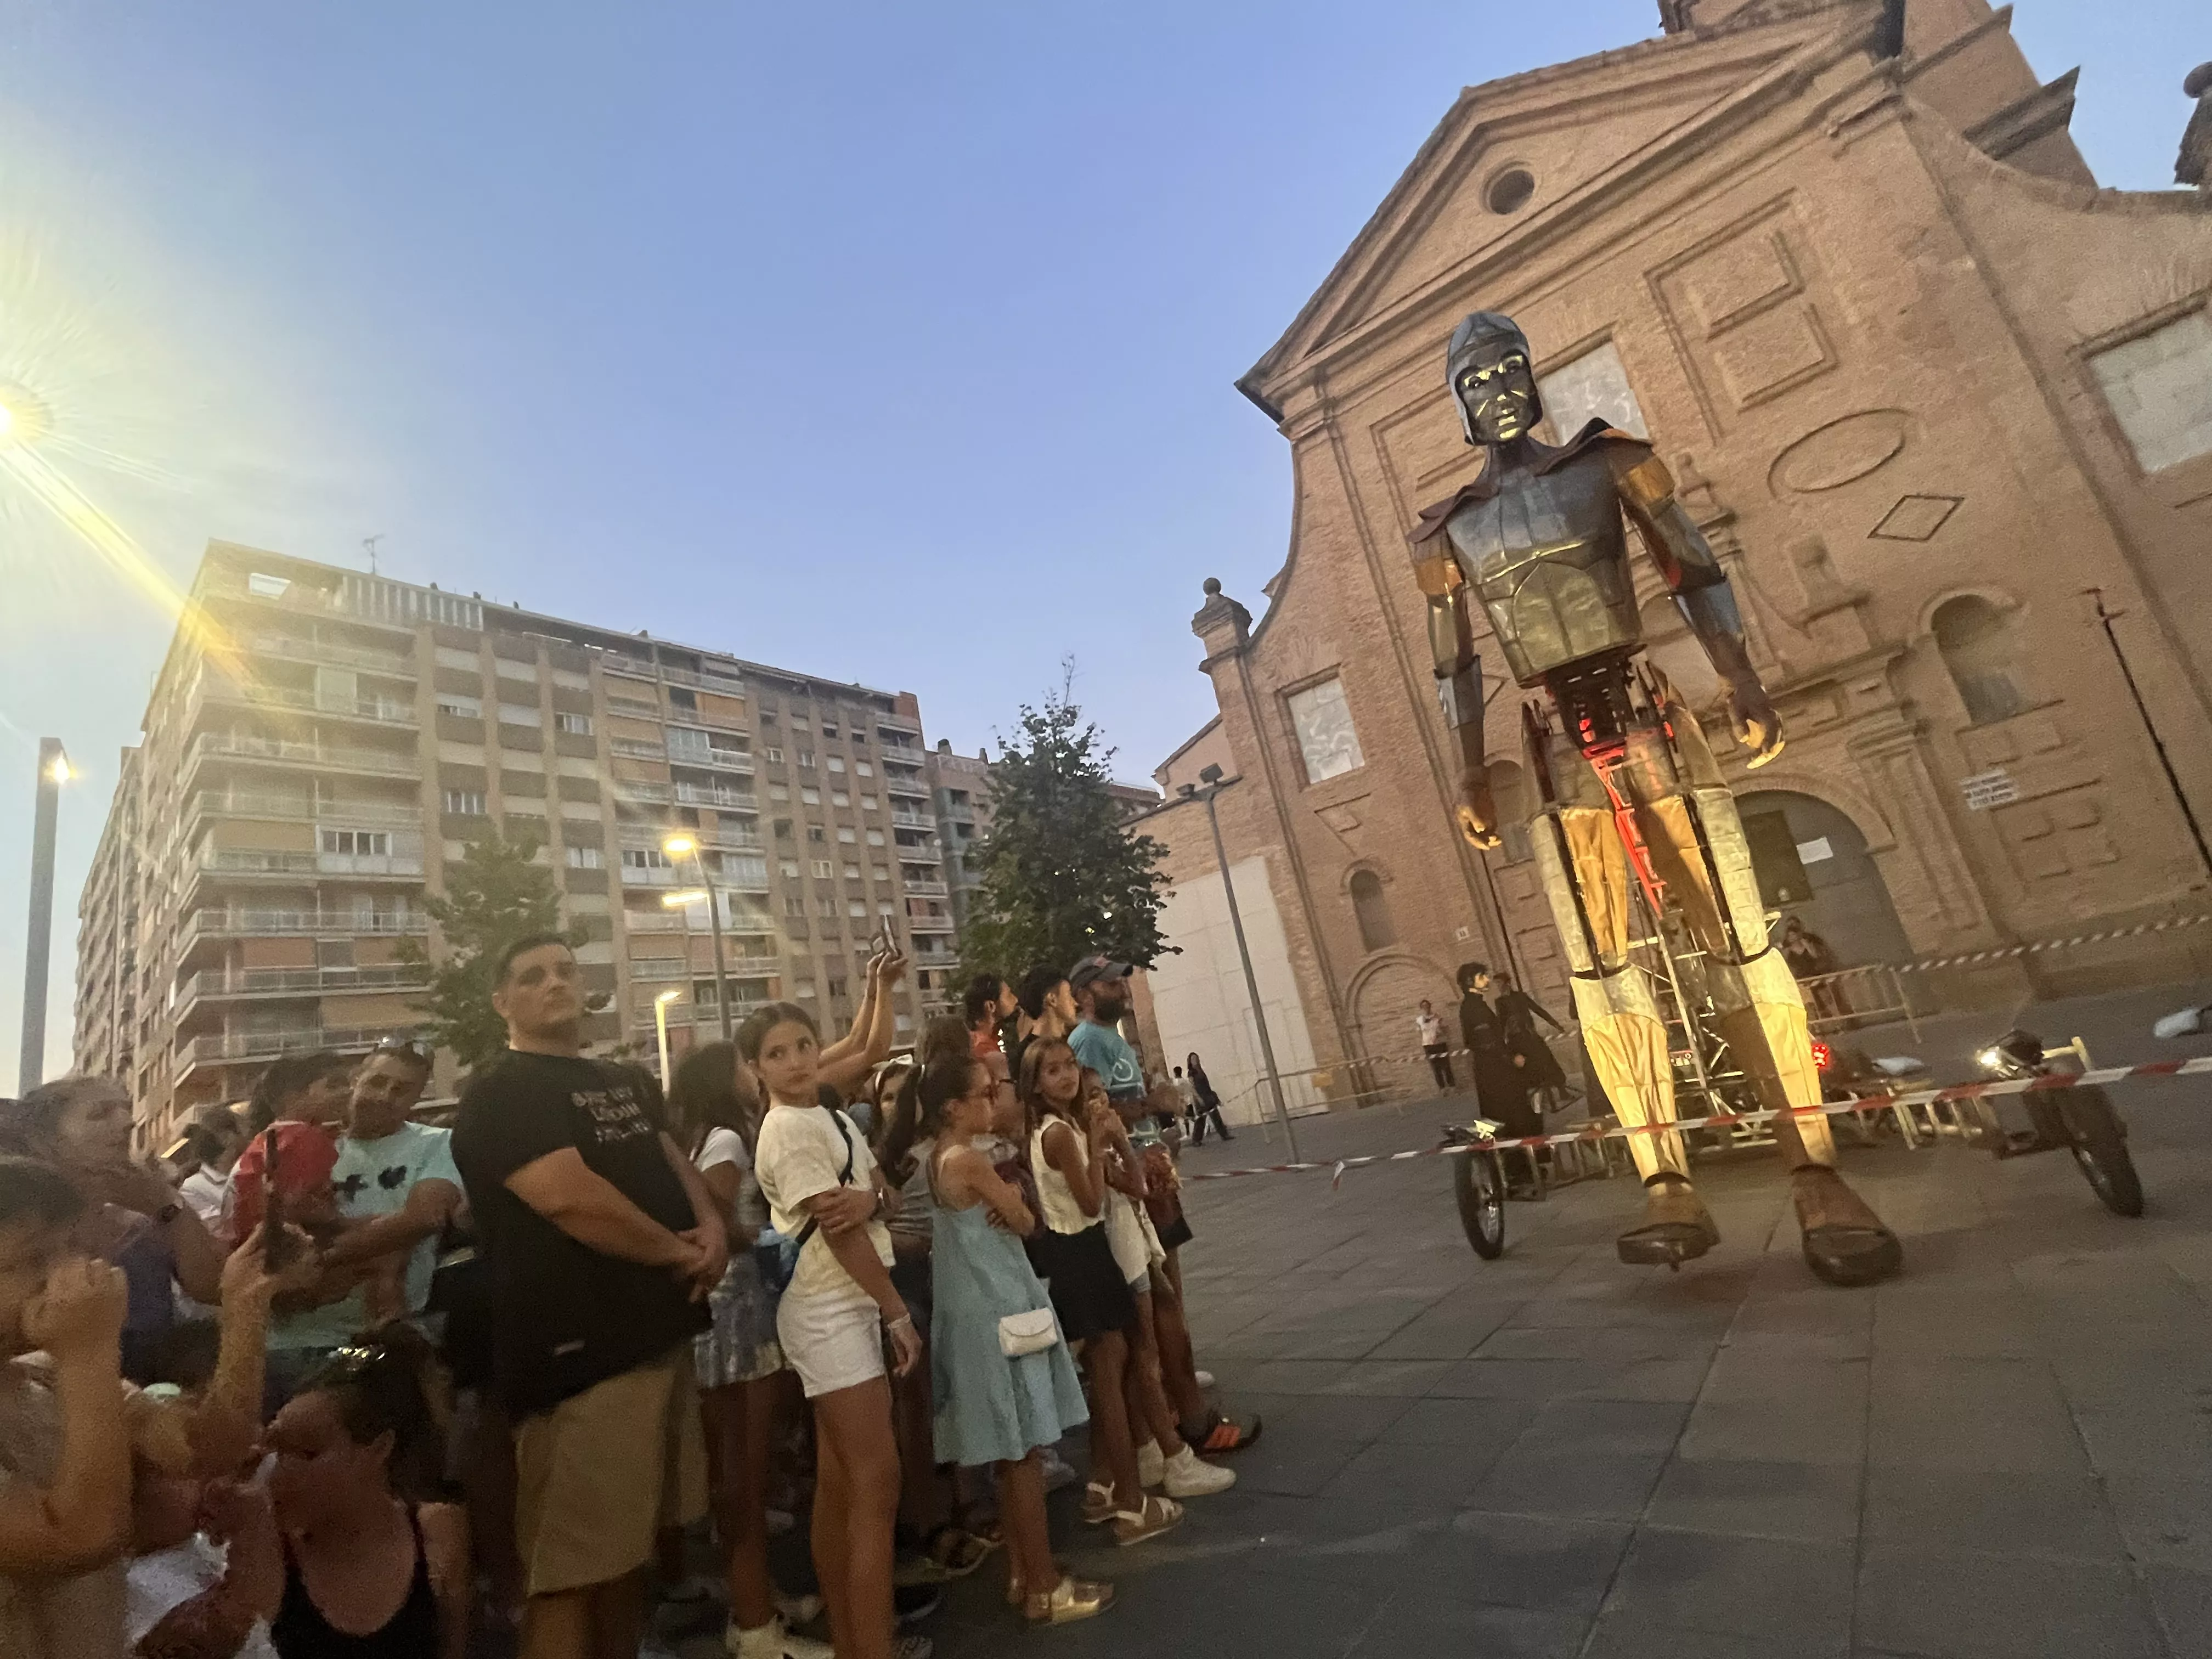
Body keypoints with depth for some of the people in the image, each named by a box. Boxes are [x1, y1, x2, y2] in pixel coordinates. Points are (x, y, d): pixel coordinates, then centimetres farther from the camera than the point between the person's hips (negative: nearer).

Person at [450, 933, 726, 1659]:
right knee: (571, 1569, -1)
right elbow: (568, 1196, -22)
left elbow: (673, 1162, 18)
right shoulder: (500, 1094, -9)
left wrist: (713, 1224, -4)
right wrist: (679, 1252, -12)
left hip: (659, 1334, 8)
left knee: (629, 1546, 20)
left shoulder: (626, 1083, 16)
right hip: (580, 1351, -8)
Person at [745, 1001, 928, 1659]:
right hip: (826, 1311, -9)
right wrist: (898, 1311, -14)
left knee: (839, 1482, 16)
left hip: (847, 1306, 9)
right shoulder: (789, 1129, -16)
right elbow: (838, 1230, -18)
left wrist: (864, 1199, -20)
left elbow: (877, 1194, 5)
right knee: (876, 1481, -5)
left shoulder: (833, 1118, 11)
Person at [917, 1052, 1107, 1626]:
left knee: (1013, 1454, 18)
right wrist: (1013, 1205, 9)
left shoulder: (940, 1158, 9)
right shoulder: (969, 1159, -20)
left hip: (984, 1311, 9)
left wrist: (1002, 1203, -7)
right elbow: (1025, 1221, -11)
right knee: (1023, 1452, 2)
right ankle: (1043, 1587, 14)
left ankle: (1021, 1574, 30)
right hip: (999, 1312, -9)